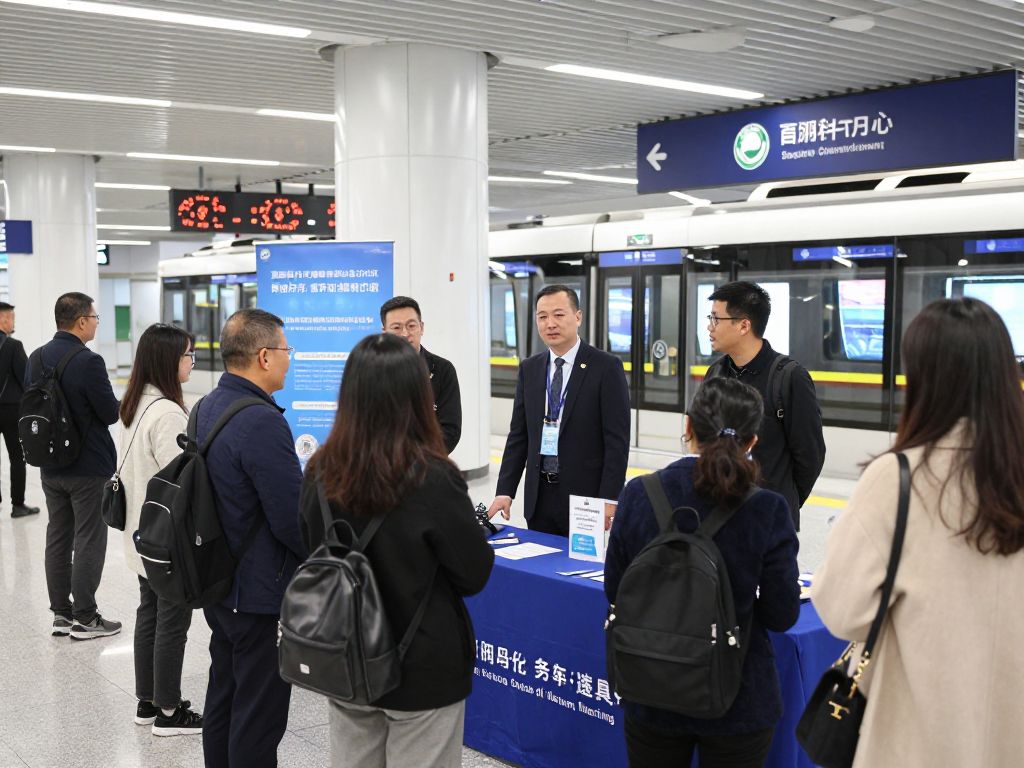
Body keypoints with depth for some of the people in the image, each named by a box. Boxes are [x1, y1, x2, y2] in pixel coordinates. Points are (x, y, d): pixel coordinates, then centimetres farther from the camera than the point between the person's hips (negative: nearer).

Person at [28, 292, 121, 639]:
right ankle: (84, 618, 7)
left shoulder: (36, 358, 2)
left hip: (50, 466, 7)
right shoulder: (88, 362, -20)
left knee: (58, 539, 13)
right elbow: (110, 413, -16)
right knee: (89, 542, 2)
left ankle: (61, 613, 20)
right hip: (88, 467, -7)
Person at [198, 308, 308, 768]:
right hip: (261, 593, -9)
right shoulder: (262, 423, -24)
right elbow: (295, 519, -22)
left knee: (224, 695, 19)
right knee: (259, 712, 1)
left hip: (218, 584, 9)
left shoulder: (205, 408, 6)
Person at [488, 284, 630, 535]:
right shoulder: (529, 369, 9)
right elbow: (518, 436, 10)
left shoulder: (607, 367, -6)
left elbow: (617, 441, -9)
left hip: (584, 496, -4)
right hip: (539, 497, 4)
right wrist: (504, 491, 1)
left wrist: (608, 501, -15)